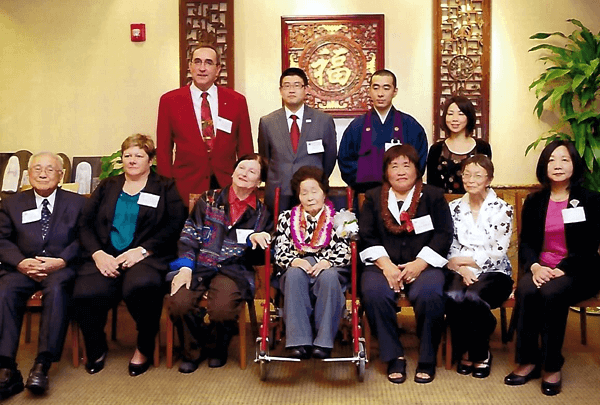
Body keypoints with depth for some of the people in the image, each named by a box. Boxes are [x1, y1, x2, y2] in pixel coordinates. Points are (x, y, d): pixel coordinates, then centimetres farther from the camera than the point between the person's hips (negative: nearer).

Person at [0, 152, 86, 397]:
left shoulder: (76, 203, 14)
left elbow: (82, 239, 5)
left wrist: (61, 261, -13)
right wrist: (21, 262, -11)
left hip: (61, 267, -2)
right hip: (21, 267, 2)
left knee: (56, 289, -36)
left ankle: (42, 365, -35)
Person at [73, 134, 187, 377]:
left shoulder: (165, 188, 15)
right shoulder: (107, 187, 25)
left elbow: (175, 225, 0)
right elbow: (85, 223, 14)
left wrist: (142, 250, -14)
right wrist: (97, 253, -6)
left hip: (145, 256, -2)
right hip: (105, 257, 3)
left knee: (141, 286, -38)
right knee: (85, 294, -30)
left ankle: (144, 348, -9)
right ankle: (96, 349, 1)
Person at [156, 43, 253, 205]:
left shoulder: (237, 101, 4)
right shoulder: (169, 101, 2)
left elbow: (245, 150, 7)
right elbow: (163, 151, 5)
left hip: (228, 187, 1)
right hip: (185, 191, -1)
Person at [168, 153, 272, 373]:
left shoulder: (261, 213, 15)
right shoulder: (209, 200, 14)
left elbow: (259, 257, 13)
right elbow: (189, 235, 8)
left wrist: (254, 240, -10)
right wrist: (185, 267, -6)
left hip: (234, 270, -1)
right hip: (199, 266, 1)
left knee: (222, 309, -30)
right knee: (178, 303, -26)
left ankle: (218, 348, 8)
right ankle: (193, 350, 6)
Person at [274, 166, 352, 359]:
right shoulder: (287, 218, 16)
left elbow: (345, 252, 1)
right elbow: (280, 252, 6)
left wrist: (327, 262, -19)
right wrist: (294, 261, -16)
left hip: (328, 269, -1)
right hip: (297, 269, 1)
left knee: (328, 276, -35)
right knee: (294, 274, -33)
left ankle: (324, 341, -31)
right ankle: (299, 341, -35)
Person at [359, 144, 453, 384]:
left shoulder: (433, 196, 13)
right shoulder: (373, 198, 16)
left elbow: (443, 235, 2)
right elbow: (366, 236, 4)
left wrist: (419, 264, -12)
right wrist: (385, 265, -13)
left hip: (423, 265, -1)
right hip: (384, 264, 1)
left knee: (429, 292, -32)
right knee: (373, 291, -31)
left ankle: (427, 359, -11)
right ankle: (393, 356, -15)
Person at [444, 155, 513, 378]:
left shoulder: (502, 209, 1)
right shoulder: (454, 208, 11)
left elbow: (497, 254, -7)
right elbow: (446, 249, 5)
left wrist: (461, 259, -9)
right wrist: (461, 268, -14)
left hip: (493, 273, -2)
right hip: (460, 272, 2)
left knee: (473, 297, -34)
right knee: (453, 297, -32)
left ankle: (480, 353, -6)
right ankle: (465, 351, -6)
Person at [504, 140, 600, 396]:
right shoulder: (534, 201, 10)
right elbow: (525, 241, 6)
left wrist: (561, 270, -20)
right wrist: (534, 266, -15)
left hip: (577, 272, -3)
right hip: (540, 268, 3)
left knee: (552, 293, -34)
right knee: (526, 291, -31)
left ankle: (552, 366, -19)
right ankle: (527, 361, -18)